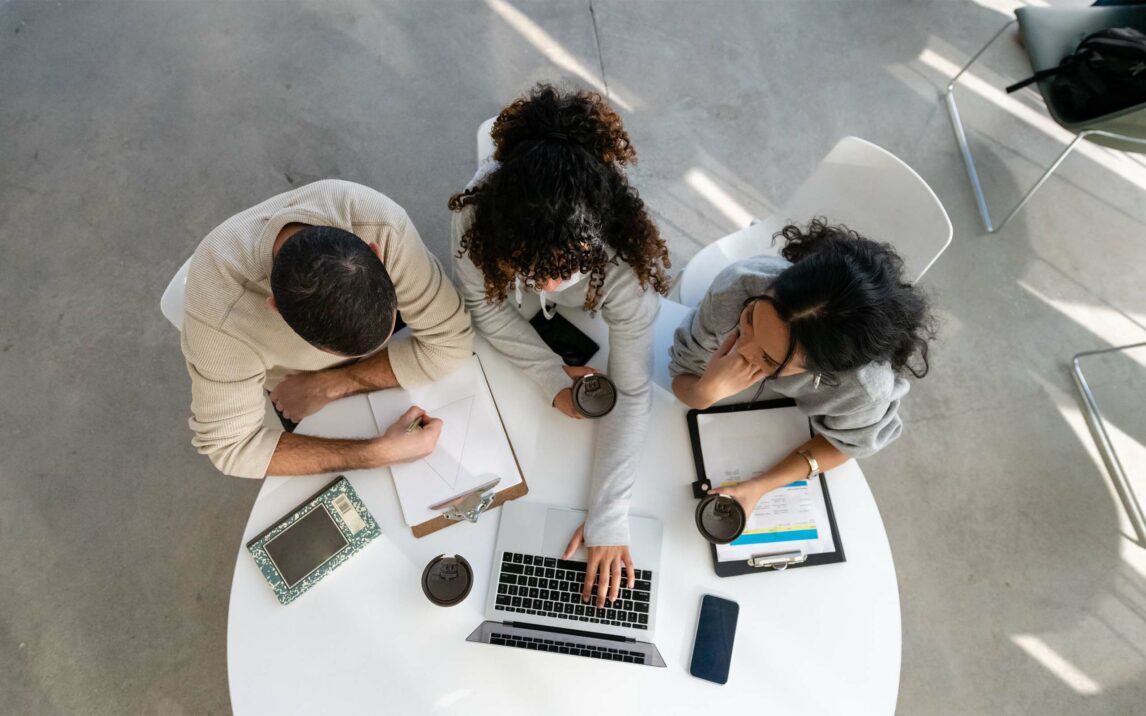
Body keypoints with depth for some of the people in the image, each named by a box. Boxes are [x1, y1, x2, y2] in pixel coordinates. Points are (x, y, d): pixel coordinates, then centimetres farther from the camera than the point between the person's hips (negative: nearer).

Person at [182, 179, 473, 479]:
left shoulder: (381, 224, -41)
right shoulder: (219, 309, -42)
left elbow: (449, 340, -31)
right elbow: (230, 446, -31)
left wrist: (328, 386, -30)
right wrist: (378, 453, -40)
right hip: (295, 384, -1)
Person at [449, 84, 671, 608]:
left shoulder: (630, 264, -44)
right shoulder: (476, 211, -41)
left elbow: (630, 396, -36)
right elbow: (485, 307, -22)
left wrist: (608, 517, -37)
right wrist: (552, 377, -28)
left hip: (590, 320, -1)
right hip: (515, 316, 2)